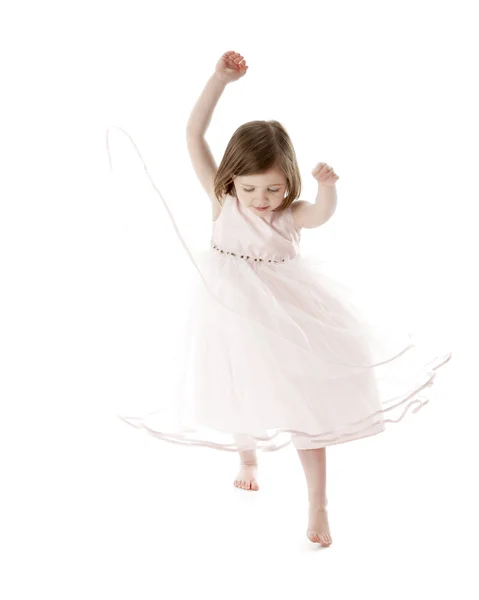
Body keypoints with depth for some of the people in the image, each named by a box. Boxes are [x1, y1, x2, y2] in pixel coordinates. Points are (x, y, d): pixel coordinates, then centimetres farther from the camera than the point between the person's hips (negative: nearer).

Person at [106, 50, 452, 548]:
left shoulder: (292, 215, -14)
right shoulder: (222, 201, -12)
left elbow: (322, 213, -37)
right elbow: (194, 136, -18)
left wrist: (327, 188, -58)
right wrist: (220, 79, -22)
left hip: (286, 318, -1)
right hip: (232, 316, 2)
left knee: (305, 406, 3)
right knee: (241, 395, 20)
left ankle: (317, 507, 15)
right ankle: (247, 459, 52)